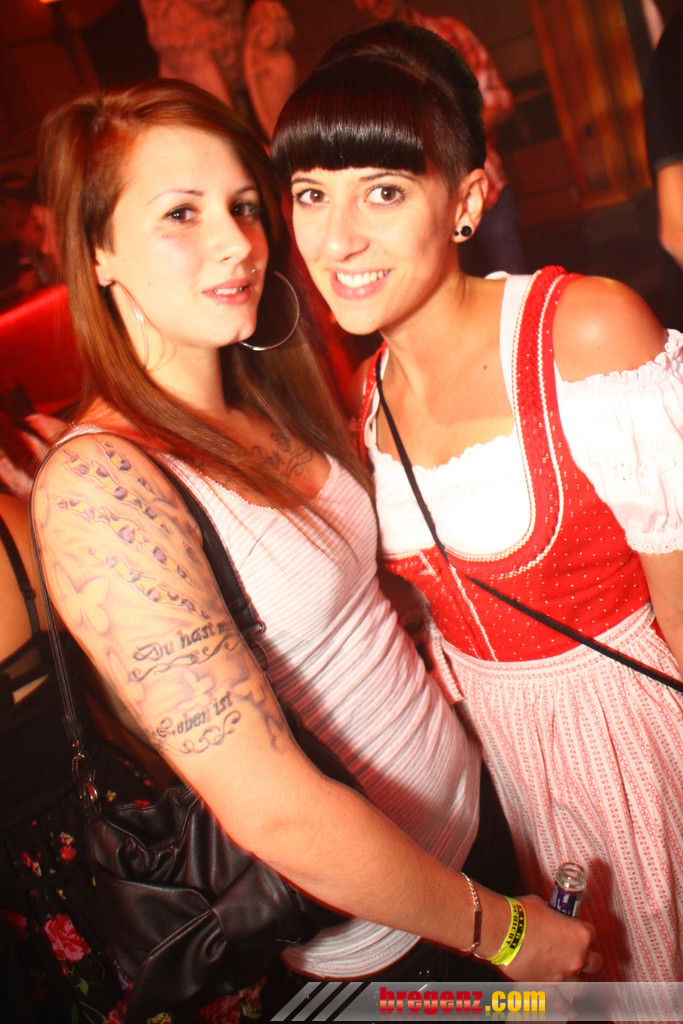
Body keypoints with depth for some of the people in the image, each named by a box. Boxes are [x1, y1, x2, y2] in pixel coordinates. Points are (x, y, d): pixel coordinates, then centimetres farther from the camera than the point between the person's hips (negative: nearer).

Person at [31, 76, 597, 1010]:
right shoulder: (98, 486, -27)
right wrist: (499, 929, -16)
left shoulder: (263, 404, -3)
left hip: (469, 802, 7)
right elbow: (275, 815, -27)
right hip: (363, 939, -6)